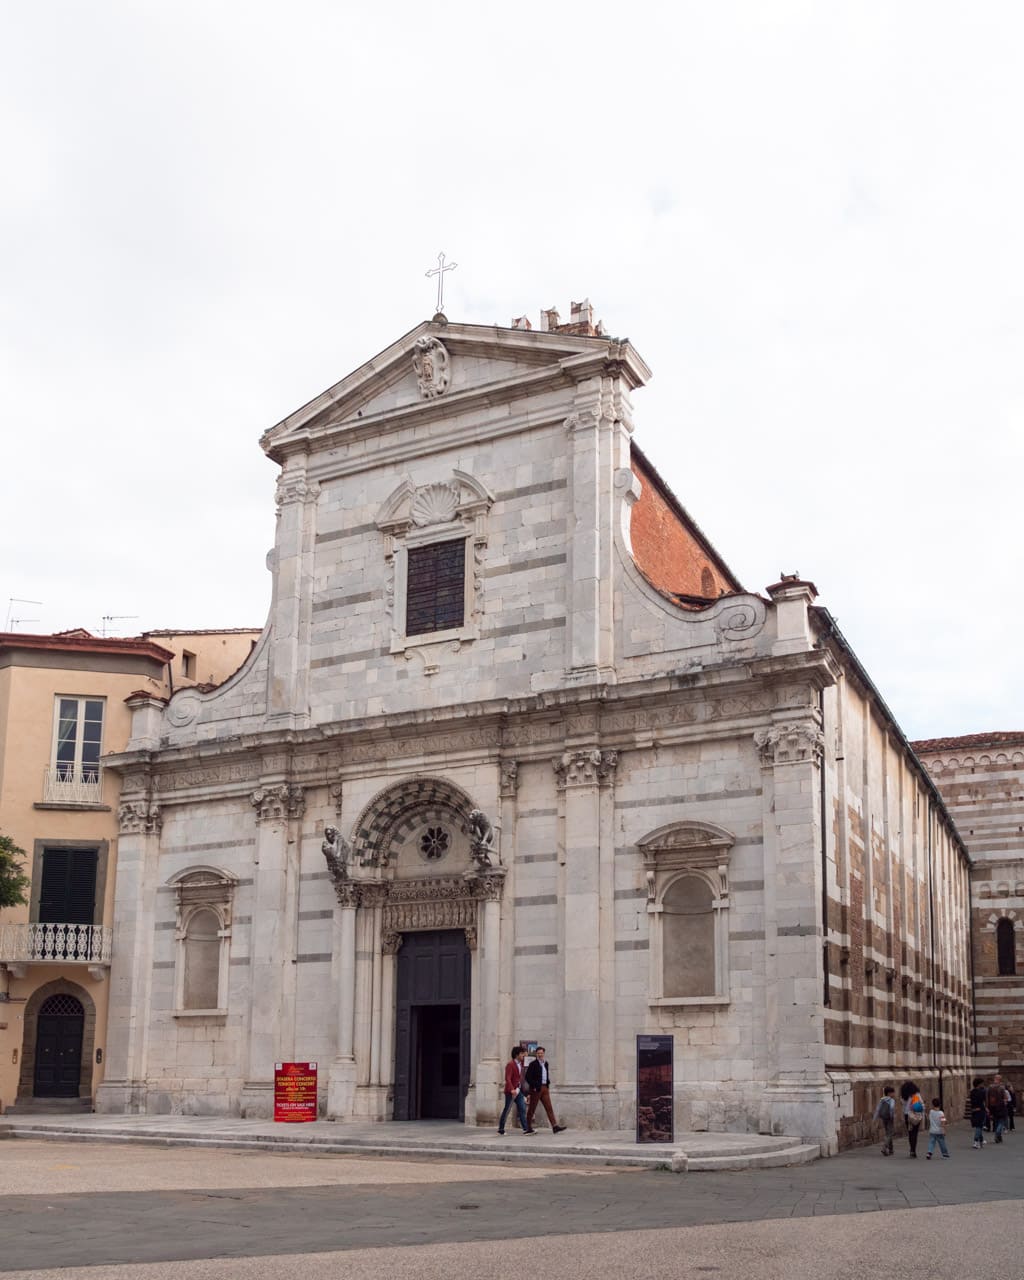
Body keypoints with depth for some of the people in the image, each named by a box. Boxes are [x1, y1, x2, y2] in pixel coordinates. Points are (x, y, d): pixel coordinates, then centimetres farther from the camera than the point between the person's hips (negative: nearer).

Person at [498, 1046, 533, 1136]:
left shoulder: (520, 1064, 12)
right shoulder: (510, 1064, -15)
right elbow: (507, 1079, -23)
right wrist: (512, 1090, -31)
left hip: (518, 1091, 8)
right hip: (510, 1091, -8)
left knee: (522, 1109, -1)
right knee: (507, 1110, 1)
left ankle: (526, 1129, -4)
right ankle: (501, 1129, 11)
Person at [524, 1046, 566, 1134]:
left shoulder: (546, 1063, 13)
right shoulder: (533, 1064, -9)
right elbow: (528, 1077, -12)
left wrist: (548, 1083, 12)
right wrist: (534, 1086, -16)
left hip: (544, 1088, 6)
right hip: (536, 1089, -6)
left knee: (549, 1107, -1)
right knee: (532, 1108, 3)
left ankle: (555, 1126, -6)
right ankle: (528, 1127, 12)